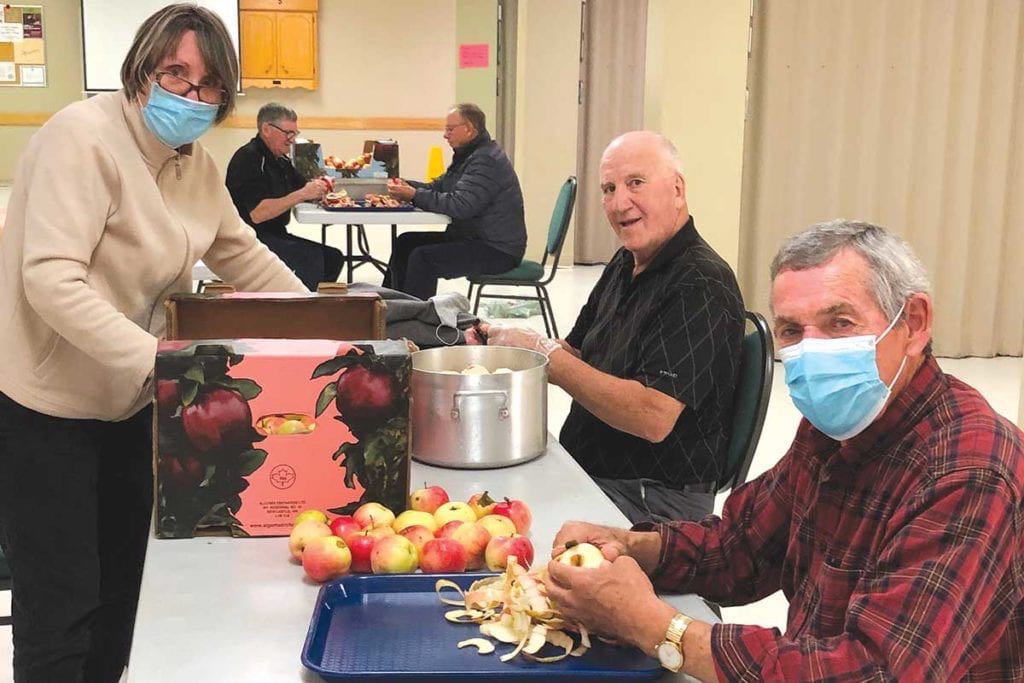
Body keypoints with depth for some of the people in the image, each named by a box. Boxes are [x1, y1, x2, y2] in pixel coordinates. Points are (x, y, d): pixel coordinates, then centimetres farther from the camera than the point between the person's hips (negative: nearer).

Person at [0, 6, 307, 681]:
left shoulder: (195, 162, 4)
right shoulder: (83, 137, -21)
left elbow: (243, 254, 15)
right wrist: (160, 361, -37)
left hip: (130, 401, 8)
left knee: (121, 586, 20)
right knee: (63, 604, -1)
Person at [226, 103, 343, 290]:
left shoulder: (281, 160, 15)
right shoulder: (248, 159, -15)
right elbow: (257, 214, -24)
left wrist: (318, 188, -4)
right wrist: (302, 194, -26)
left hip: (276, 235, 10)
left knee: (332, 257, -3)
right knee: (311, 256, -26)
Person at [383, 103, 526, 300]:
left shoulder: (486, 160, -18)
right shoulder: (469, 155, 16)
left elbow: (461, 205, -28)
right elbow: (438, 187, 18)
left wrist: (415, 195, -24)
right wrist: (407, 186, 0)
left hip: (496, 250, -11)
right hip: (473, 237, 11)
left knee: (423, 257, -25)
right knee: (406, 242, 8)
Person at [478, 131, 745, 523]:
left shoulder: (700, 285, -20)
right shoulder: (625, 264, 9)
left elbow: (653, 418, -28)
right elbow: (576, 352, 17)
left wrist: (545, 354, -22)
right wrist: (508, 345, -3)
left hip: (654, 503, -8)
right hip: (586, 471, 8)